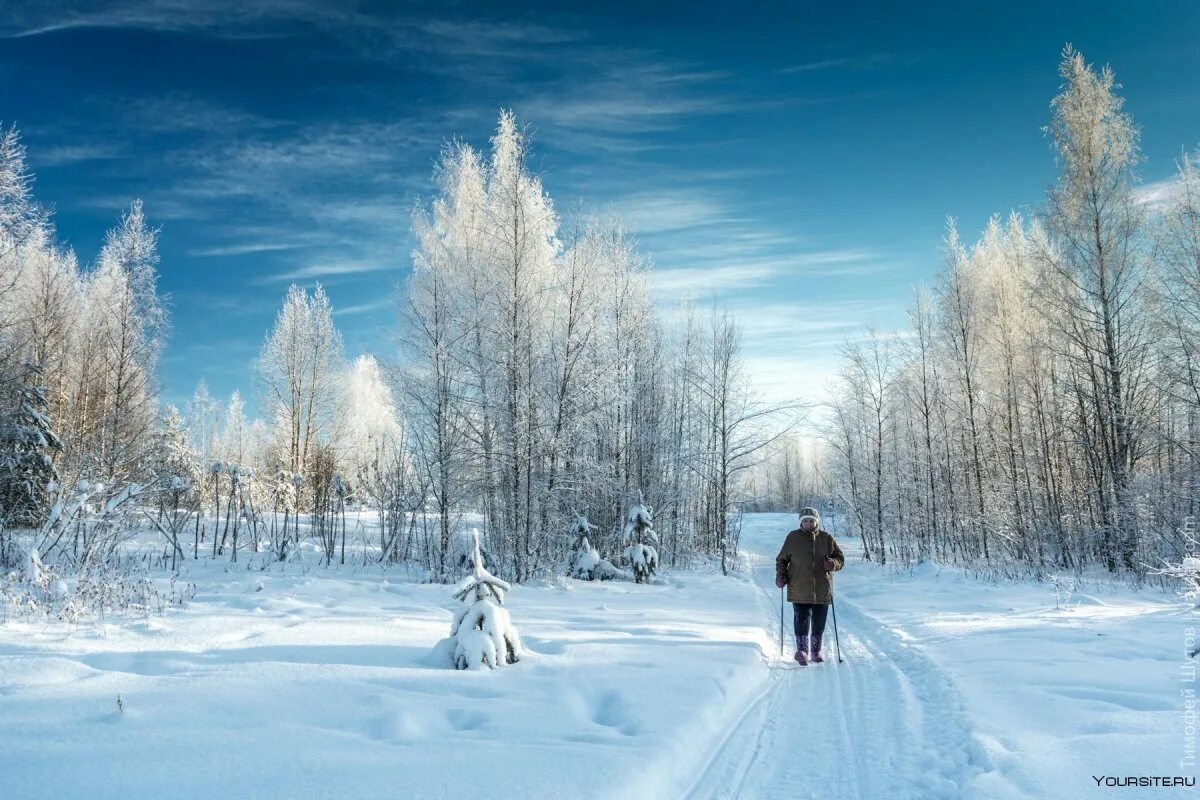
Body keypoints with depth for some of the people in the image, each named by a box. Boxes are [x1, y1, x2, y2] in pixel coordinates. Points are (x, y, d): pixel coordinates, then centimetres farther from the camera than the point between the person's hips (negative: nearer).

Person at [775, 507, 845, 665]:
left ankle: (816, 652, 23)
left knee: (819, 622, 9)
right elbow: (781, 559, 12)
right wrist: (780, 575, -4)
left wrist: (833, 564, -12)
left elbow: (840, 559, 11)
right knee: (801, 619, -13)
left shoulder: (827, 539, 7)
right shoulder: (793, 537, 4)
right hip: (799, 590, -2)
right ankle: (802, 650, -12)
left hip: (822, 590, 2)